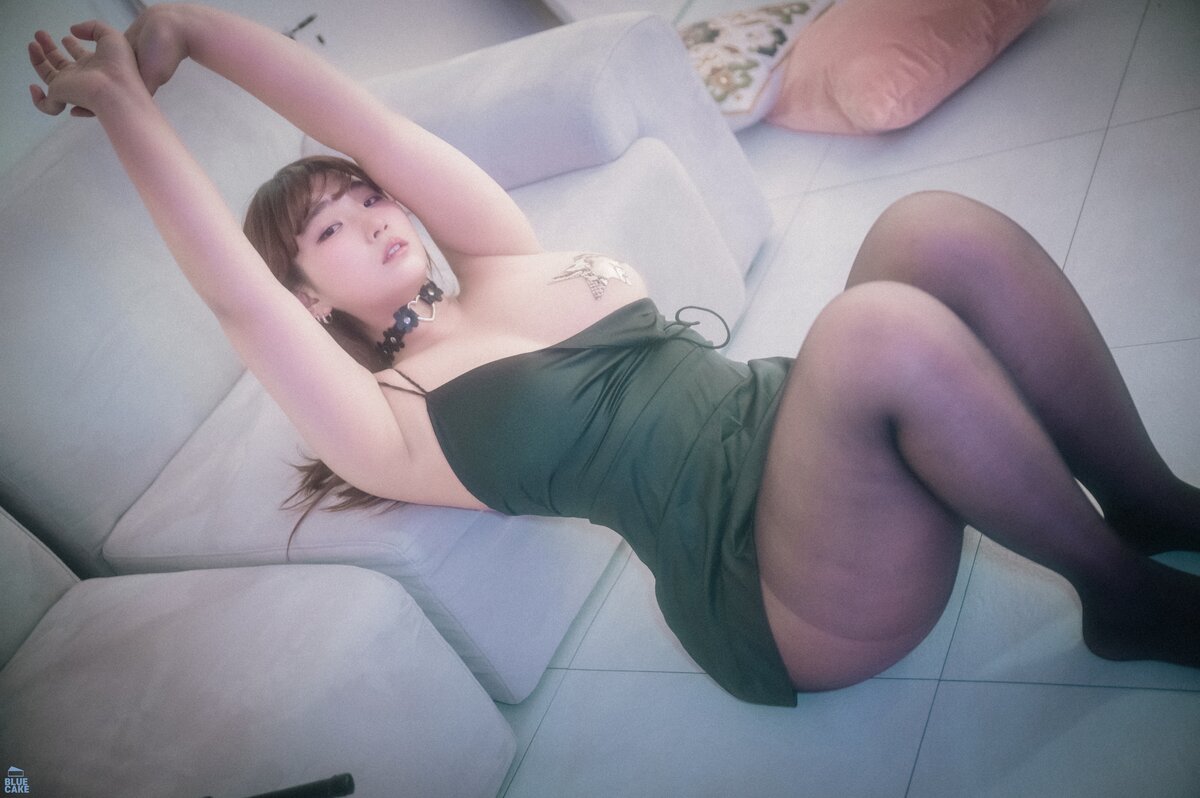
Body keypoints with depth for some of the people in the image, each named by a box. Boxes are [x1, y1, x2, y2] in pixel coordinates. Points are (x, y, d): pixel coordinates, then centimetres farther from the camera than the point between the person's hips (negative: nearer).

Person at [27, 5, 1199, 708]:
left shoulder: (510, 270, 15)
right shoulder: (393, 427, 2)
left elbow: (365, 124, 7)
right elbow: (234, 296, -11)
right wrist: (124, 104, -8)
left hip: (800, 420, 7)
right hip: (781, 601, -6)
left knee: (937, 228, -20)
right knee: (880, 326, -34)